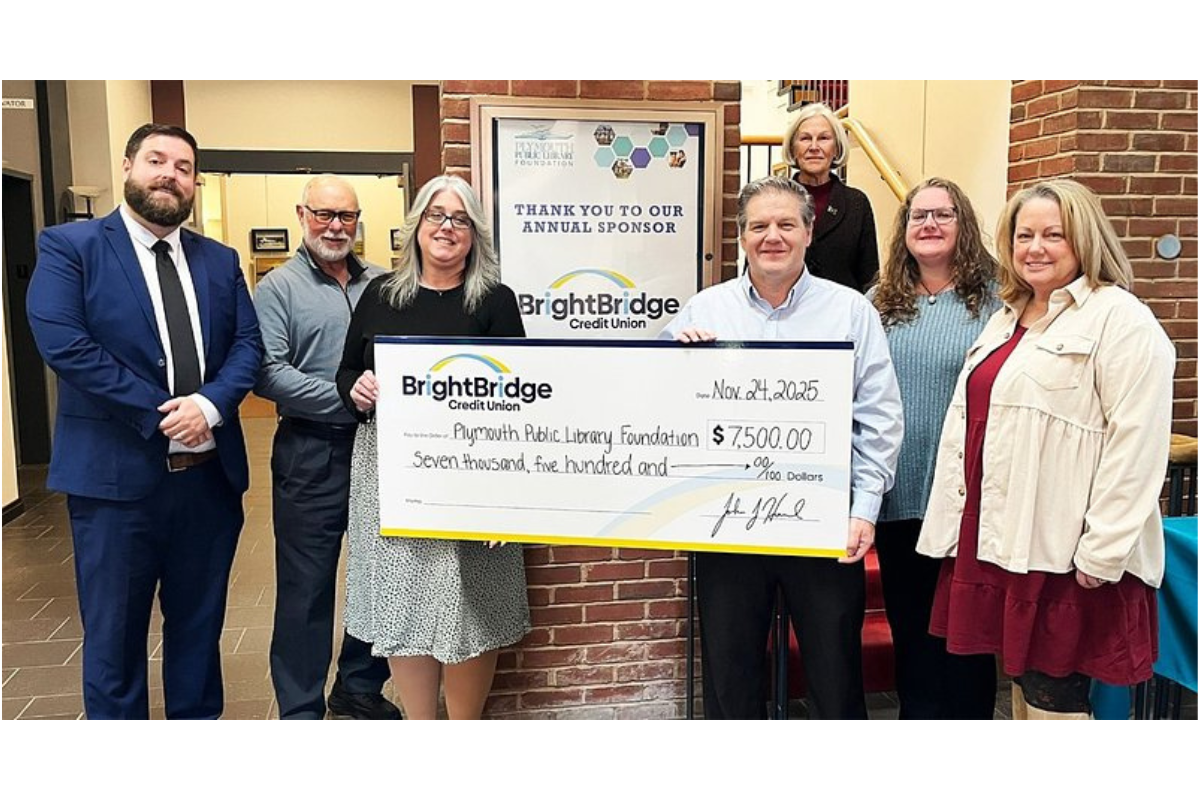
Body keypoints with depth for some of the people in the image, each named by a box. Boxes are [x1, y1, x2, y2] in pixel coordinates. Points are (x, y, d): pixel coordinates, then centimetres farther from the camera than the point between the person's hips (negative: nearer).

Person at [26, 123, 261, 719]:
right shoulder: (69, 246, -2)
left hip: (211, 473, 4)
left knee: (200, 623, 17)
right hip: (117, 472, -4)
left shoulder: (220, 261, 11)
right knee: (114, 632, 10)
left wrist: (210, 403, -16)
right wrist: (161, 415, -18)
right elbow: (63, 342, -14)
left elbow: (248, 343, 3)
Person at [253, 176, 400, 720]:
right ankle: (300, 710, 19)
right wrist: (344, 397, -20)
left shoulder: (381, 284, 12)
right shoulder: (279, 287, 0)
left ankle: (359, 687, 33)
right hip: (312, 455, -4)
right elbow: (268, 373, -10)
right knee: (306, 587, 3)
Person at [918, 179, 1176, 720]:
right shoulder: (1005, 319, 17)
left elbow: (1136, 444, -16)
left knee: (1054, 697, 1)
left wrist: (1103, 552, -20)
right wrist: (955, 527, 16)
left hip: (1064, 553, -7)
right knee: (1021, 686, 17)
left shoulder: (1121, 319, -8)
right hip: (996, 539, 8)